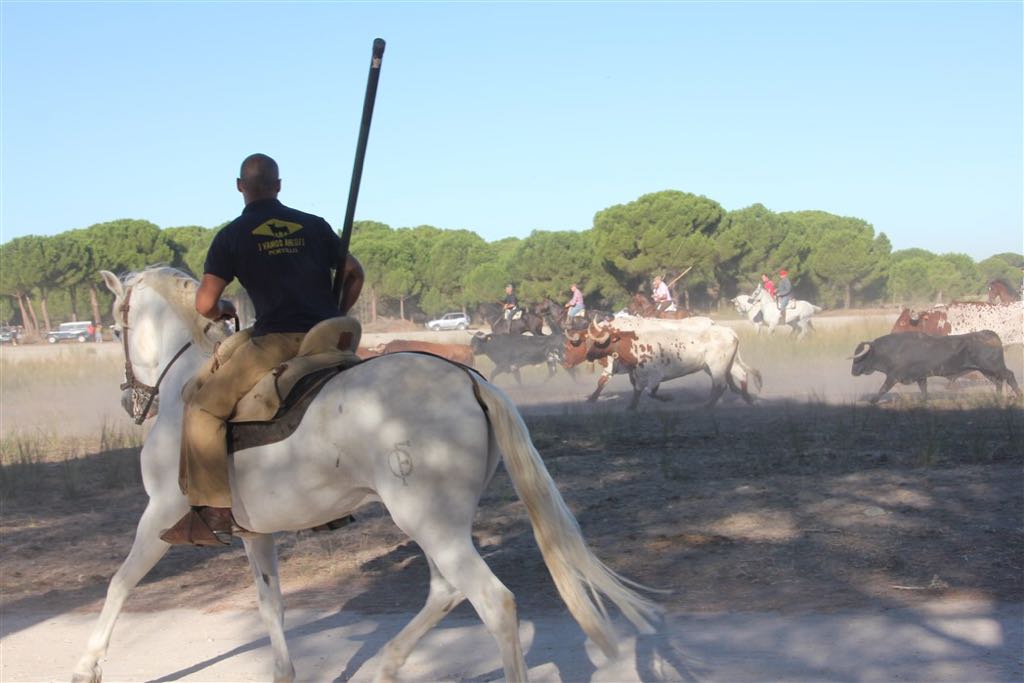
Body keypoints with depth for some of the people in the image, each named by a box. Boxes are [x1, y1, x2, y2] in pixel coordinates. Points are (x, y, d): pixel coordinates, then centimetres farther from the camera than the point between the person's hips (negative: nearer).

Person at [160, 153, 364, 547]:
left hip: (277, 343, -5)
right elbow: (354, 274, 21)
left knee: (204, 410, 5)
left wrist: (220, 313, 22)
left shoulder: (232, 236, 4)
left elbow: (205, 305, 0)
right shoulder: (315, 226, 15)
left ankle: (214, 514, -4)